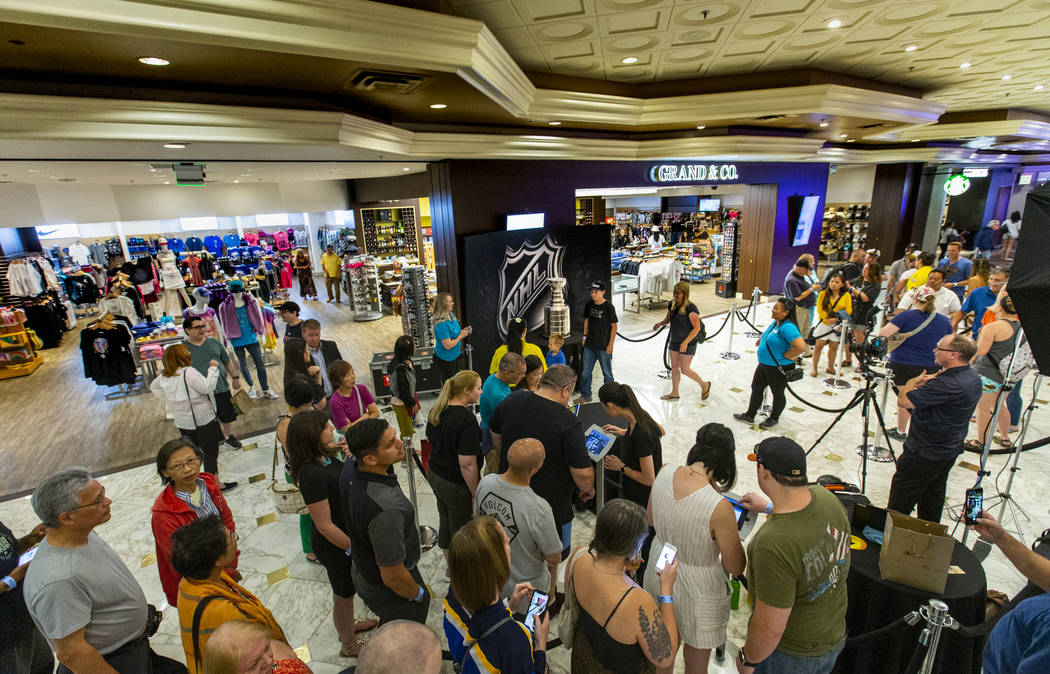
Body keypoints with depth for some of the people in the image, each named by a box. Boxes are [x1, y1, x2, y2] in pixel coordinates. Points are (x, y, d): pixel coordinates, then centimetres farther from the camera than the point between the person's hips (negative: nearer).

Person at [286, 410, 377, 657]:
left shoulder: (324, 457, -8)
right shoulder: (312, 474, -34)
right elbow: (324, 525, -27)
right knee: (343, 594, 18)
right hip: (334, 544, -8)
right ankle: (349, 645, 44)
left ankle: (349, 625, 58)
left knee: (345, 589, 32)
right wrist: (354, 548, -21)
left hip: (347, 533, 8)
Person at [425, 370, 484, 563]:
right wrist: (476, 494, -16)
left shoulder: (437, 410, -2)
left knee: (445, 521, 24)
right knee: (461, 531, 11)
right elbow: (467, 465, -26)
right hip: (456, 485, -8)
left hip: (435, 474, 8)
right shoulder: (467, 420, -28)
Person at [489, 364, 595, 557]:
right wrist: (588, 490, 0)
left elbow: (496, 435, 8)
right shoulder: (568, 422, -25)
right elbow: (583, 473, -22)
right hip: (550, 503, -5)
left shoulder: (511, 401, -8)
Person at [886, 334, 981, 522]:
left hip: (924, 454, -10)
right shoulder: (974, 378, 3)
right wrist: (927, 382, -5)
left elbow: (903, 401, -27)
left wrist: (913, 382, -8)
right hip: (950, 450, 10)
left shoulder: (948, 384, -30)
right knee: (933, 498, 22)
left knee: (900, 503, 4)